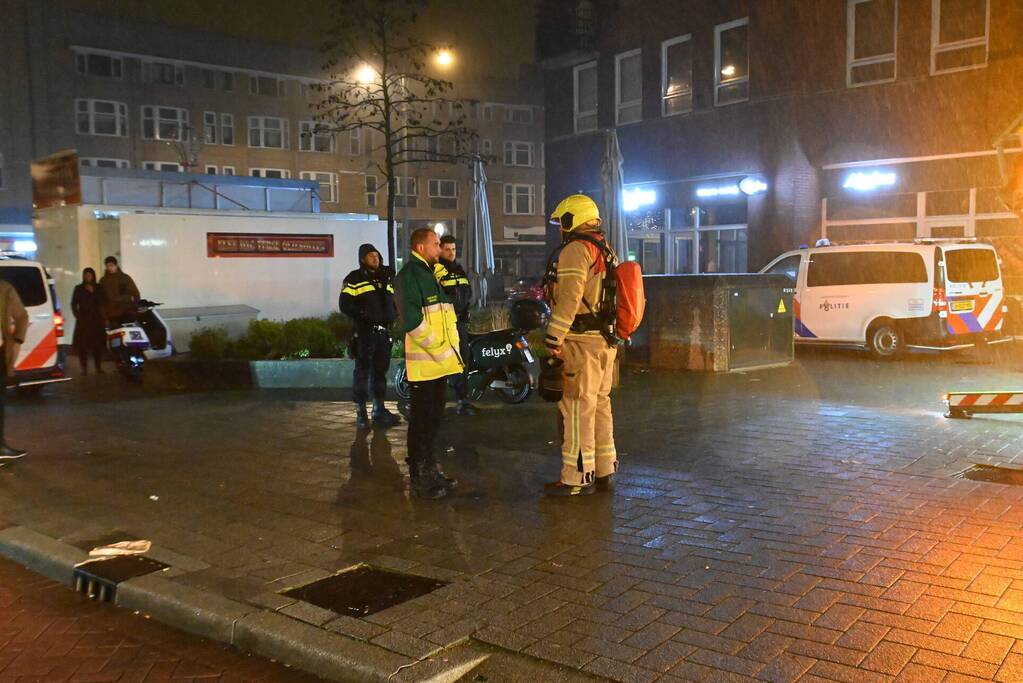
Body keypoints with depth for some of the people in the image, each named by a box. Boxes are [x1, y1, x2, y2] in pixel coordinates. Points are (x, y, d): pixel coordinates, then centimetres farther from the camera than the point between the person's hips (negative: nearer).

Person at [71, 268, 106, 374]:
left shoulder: (98, 288, 11)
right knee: (82, 344, -9)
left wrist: (93, 292, -5)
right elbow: (74, 304, 8)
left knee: (97, 343, -5)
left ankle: (98, 366, 4)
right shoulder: (78, 288, 9)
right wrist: (77, 315, -1)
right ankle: (84, 367, -6)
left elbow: (101, 302, 4)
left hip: (96, 319, 1)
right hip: (83, 319, -1)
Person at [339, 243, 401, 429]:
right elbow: (345, 304, -9)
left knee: (380, 371, 12)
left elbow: (394, 301, 26)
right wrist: (362, 316, -17)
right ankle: (361, 412, 3)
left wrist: (393, 316, 9)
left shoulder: (386, 277, 18)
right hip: (364, 332, -6)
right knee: (362, 371, -3)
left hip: (384, 331, 6)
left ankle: (379, 410, 20)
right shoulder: (354, 278, -2)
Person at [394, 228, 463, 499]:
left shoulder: (430, 274, 21)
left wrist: (451, 349, 11)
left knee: (433, 418, 15)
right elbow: (411, 321, -20)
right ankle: (420, 479, 6)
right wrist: (441, 351, -18)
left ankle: (430, 470, 26)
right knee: (421, 420, -2)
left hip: (440, 361, 9)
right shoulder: (409, 276, -10)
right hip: (424, 363, -9)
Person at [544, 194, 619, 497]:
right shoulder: (606, 251, 18)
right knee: (600, 404, 15)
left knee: (578, 409, -5)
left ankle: (577, 478, -1)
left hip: (582, 342, -9)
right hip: (607, 341, 9)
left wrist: (553, 339, -20)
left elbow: (569, 299, -21)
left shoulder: (576, 250, -11)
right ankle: (604, 471, 23)